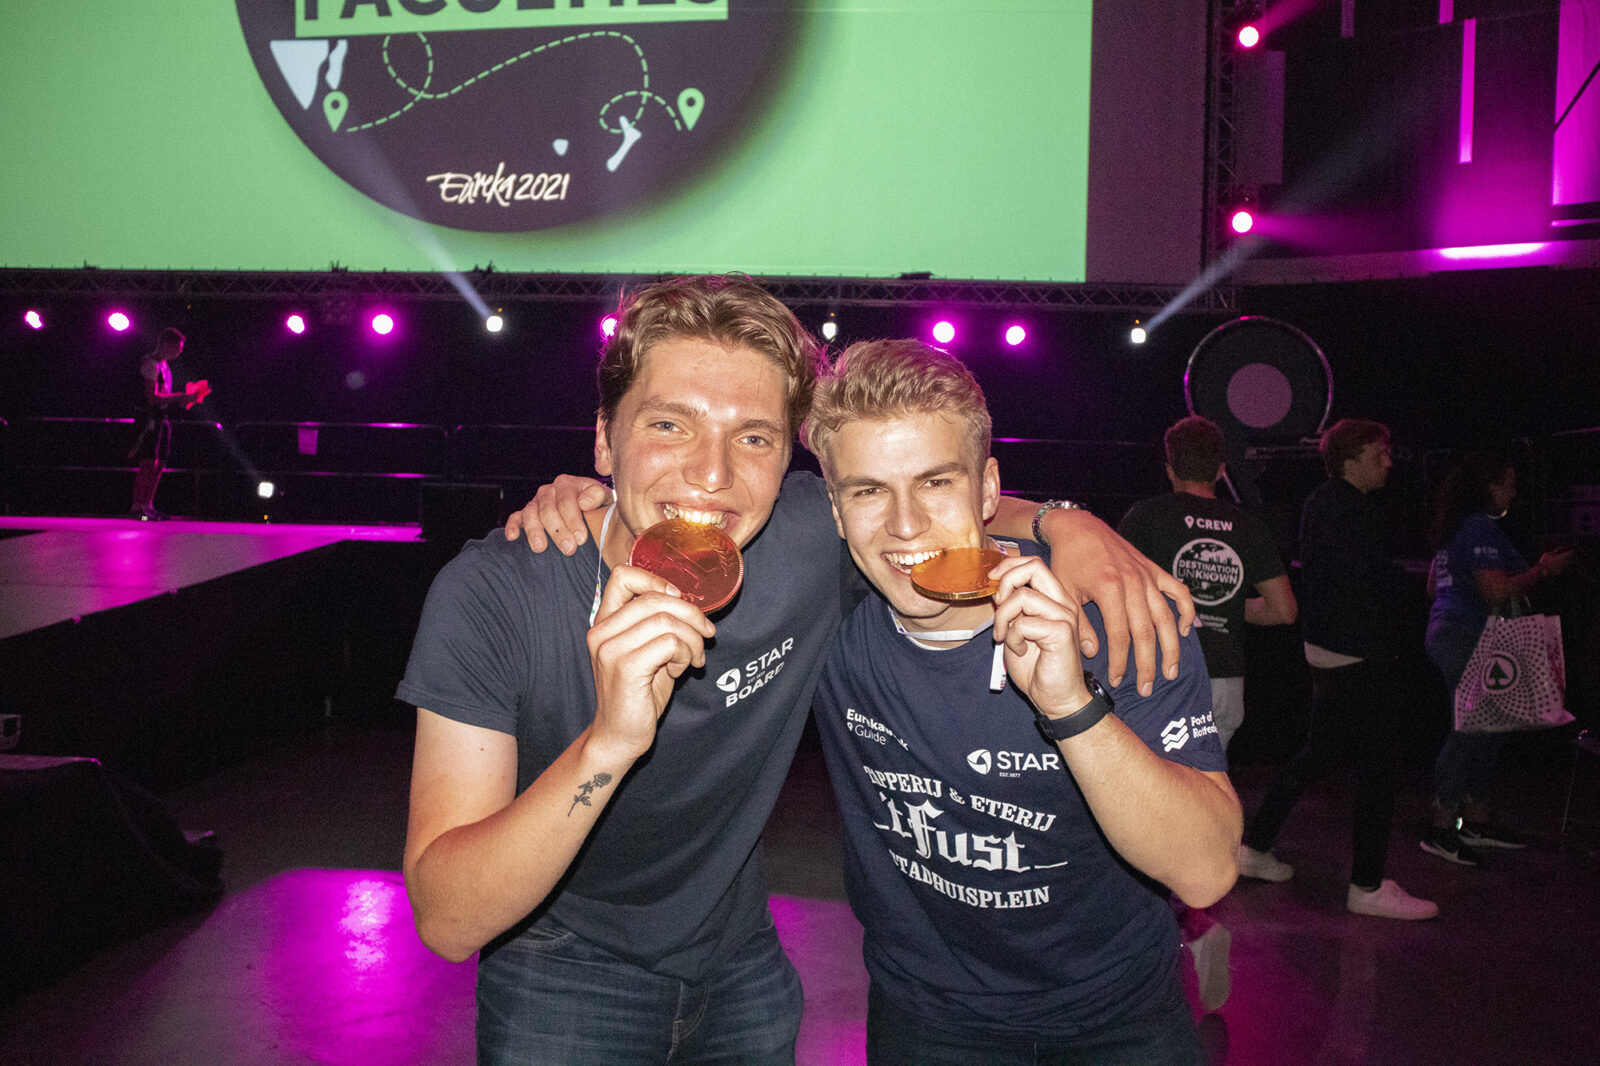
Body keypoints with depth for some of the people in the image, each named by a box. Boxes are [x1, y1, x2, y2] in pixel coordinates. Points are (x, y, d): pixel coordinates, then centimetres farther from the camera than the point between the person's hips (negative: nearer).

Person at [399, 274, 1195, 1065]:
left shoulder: (813, 536, -21)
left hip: (740, 964, 4)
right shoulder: (493, 594, -27)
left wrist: (1066, 522, -18)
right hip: (562, 972, -3)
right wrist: (608, 742, -46)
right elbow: (447, 922, -30)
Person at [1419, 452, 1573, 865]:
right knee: (1474, 727, -7)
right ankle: (1441, 827, -3)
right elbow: (1498, 591, -22)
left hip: (1446, 632, 10)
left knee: (1487, 726, 15)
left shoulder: (1453, 529, 16)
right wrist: (1544, 569, -10)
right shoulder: (1480, 529, -15)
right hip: (1469, 639, -10)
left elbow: (1434, 586, 23)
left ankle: (1476, 818, 22)